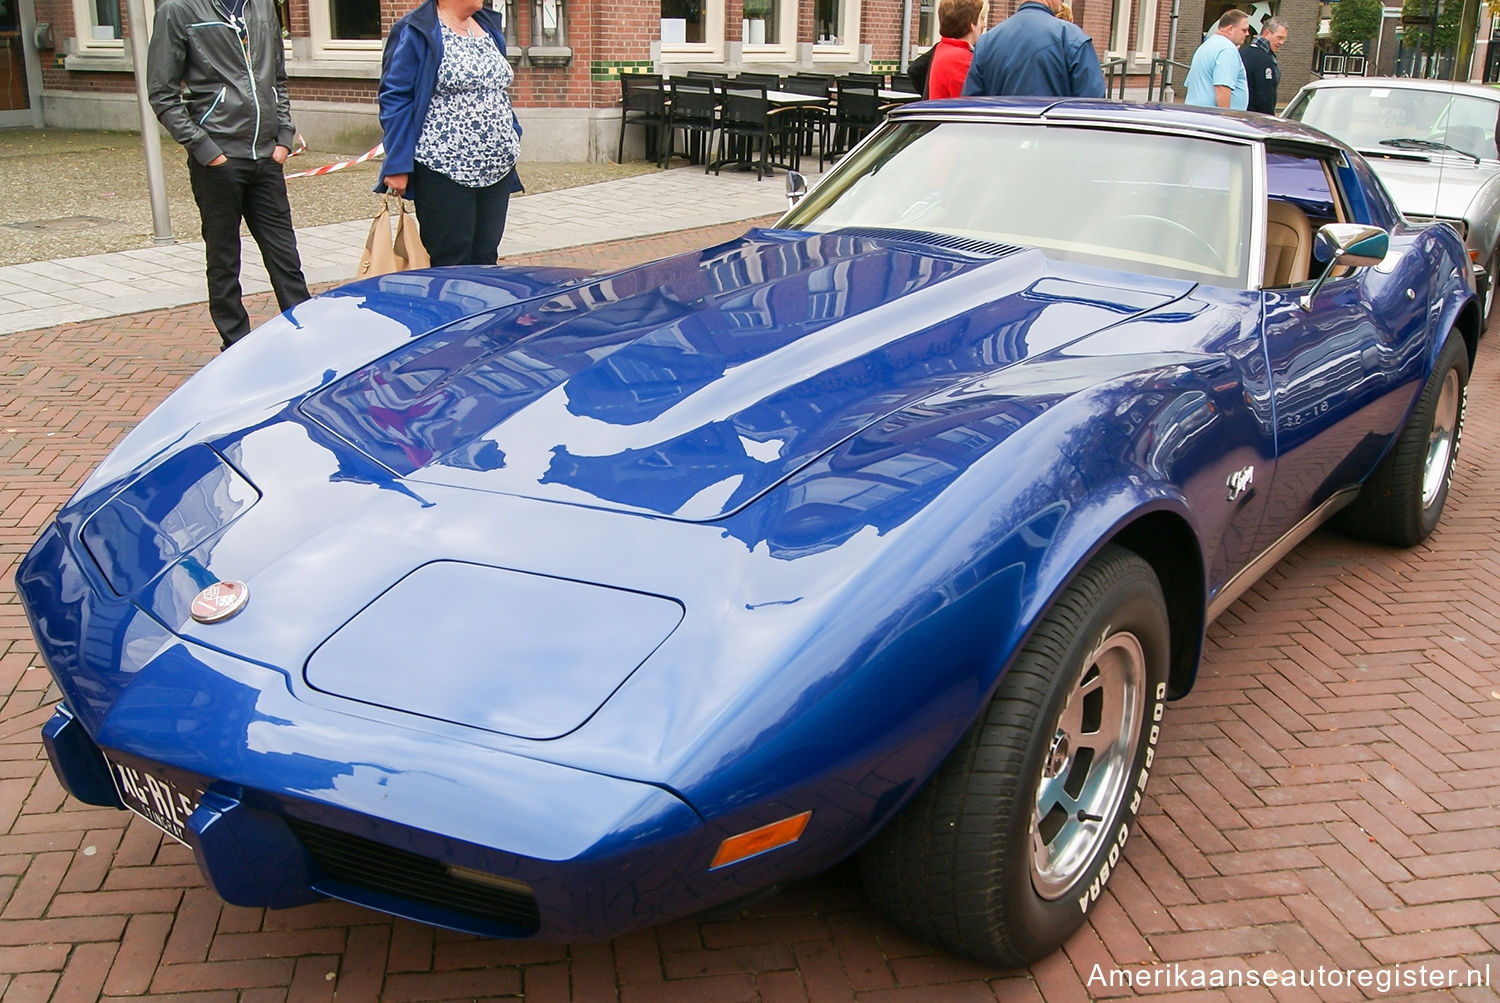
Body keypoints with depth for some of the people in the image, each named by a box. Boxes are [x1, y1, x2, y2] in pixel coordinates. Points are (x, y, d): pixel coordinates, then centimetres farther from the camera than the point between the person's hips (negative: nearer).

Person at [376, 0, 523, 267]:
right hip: (445, 172, -7)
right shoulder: (416, 32, -7)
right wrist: (397, 166, -15)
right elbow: (394, 99, -10)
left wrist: (512, 142, 17)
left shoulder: (489, 26, 15)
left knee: (485, 260, 11)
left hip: (498, 170, 7)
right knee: (449, 266, -1)